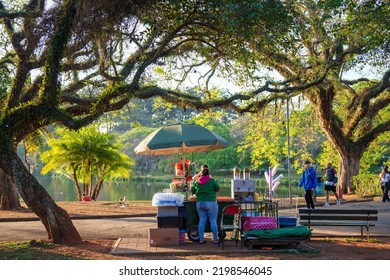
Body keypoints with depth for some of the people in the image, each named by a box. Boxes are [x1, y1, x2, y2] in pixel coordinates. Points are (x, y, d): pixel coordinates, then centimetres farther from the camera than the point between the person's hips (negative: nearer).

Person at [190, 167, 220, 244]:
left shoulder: (196, 181, 2)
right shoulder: (211, 180, -8)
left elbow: (192, 191, 12)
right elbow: (218, 189, 4)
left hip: (199, 203, 3)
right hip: (211, 203, -3)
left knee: (202, 221, 8)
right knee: (213, 221, 3)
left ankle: (201, 239, 10)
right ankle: (215, 239, 6)